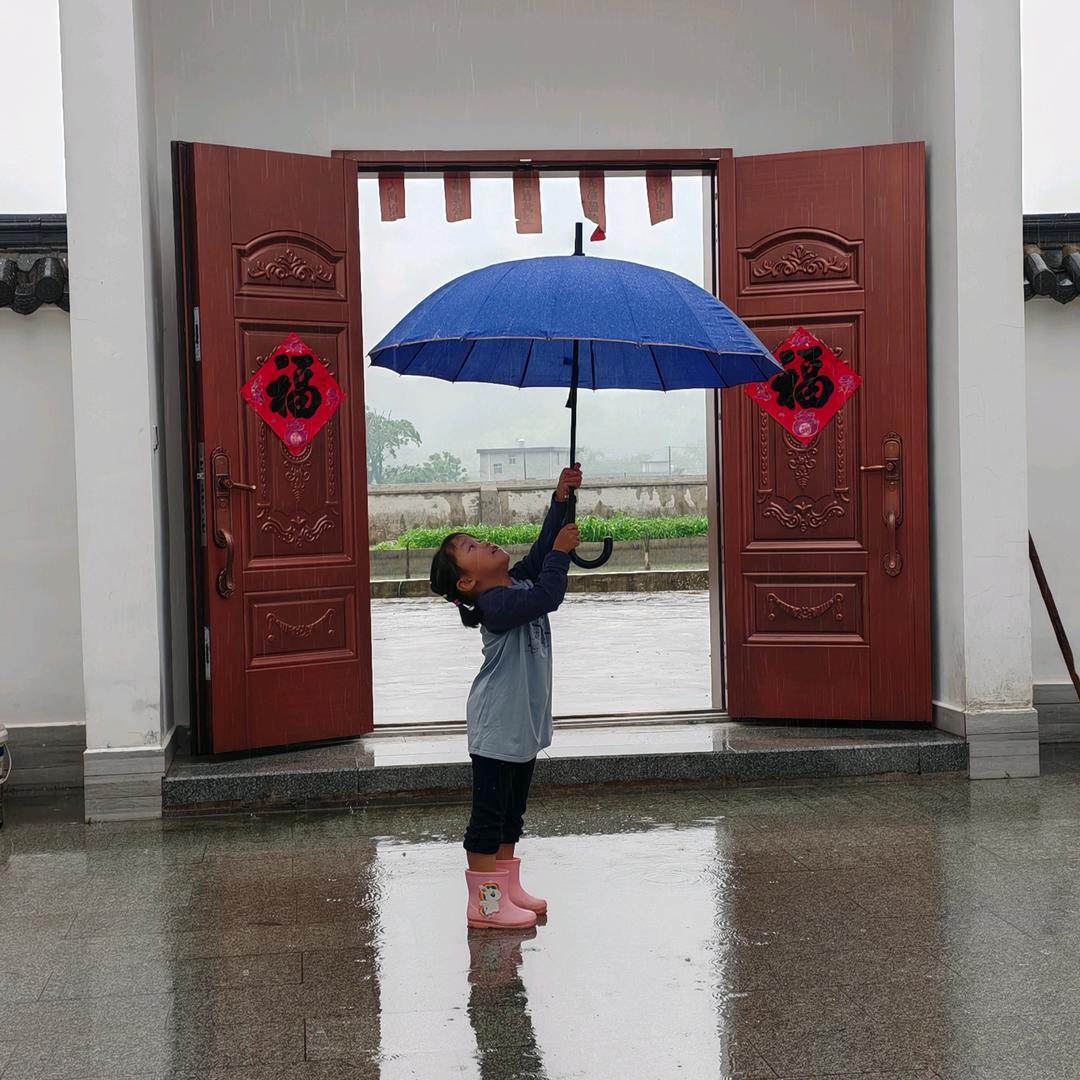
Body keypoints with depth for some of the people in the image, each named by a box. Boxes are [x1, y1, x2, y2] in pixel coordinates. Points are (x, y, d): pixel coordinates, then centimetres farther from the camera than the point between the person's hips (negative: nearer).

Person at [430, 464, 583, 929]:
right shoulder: (496, 603, -21)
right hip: (496, 728, -10)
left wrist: (561, 500, 2)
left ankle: (507, 888, 31)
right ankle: (483, 904, 4)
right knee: (488, 814, -2)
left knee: (511, 812, 19)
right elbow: (547, 597, -31)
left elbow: (541, 551, 12)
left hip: (524, 723, 10)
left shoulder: (517, 582, 7)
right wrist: (561, 551, -21)